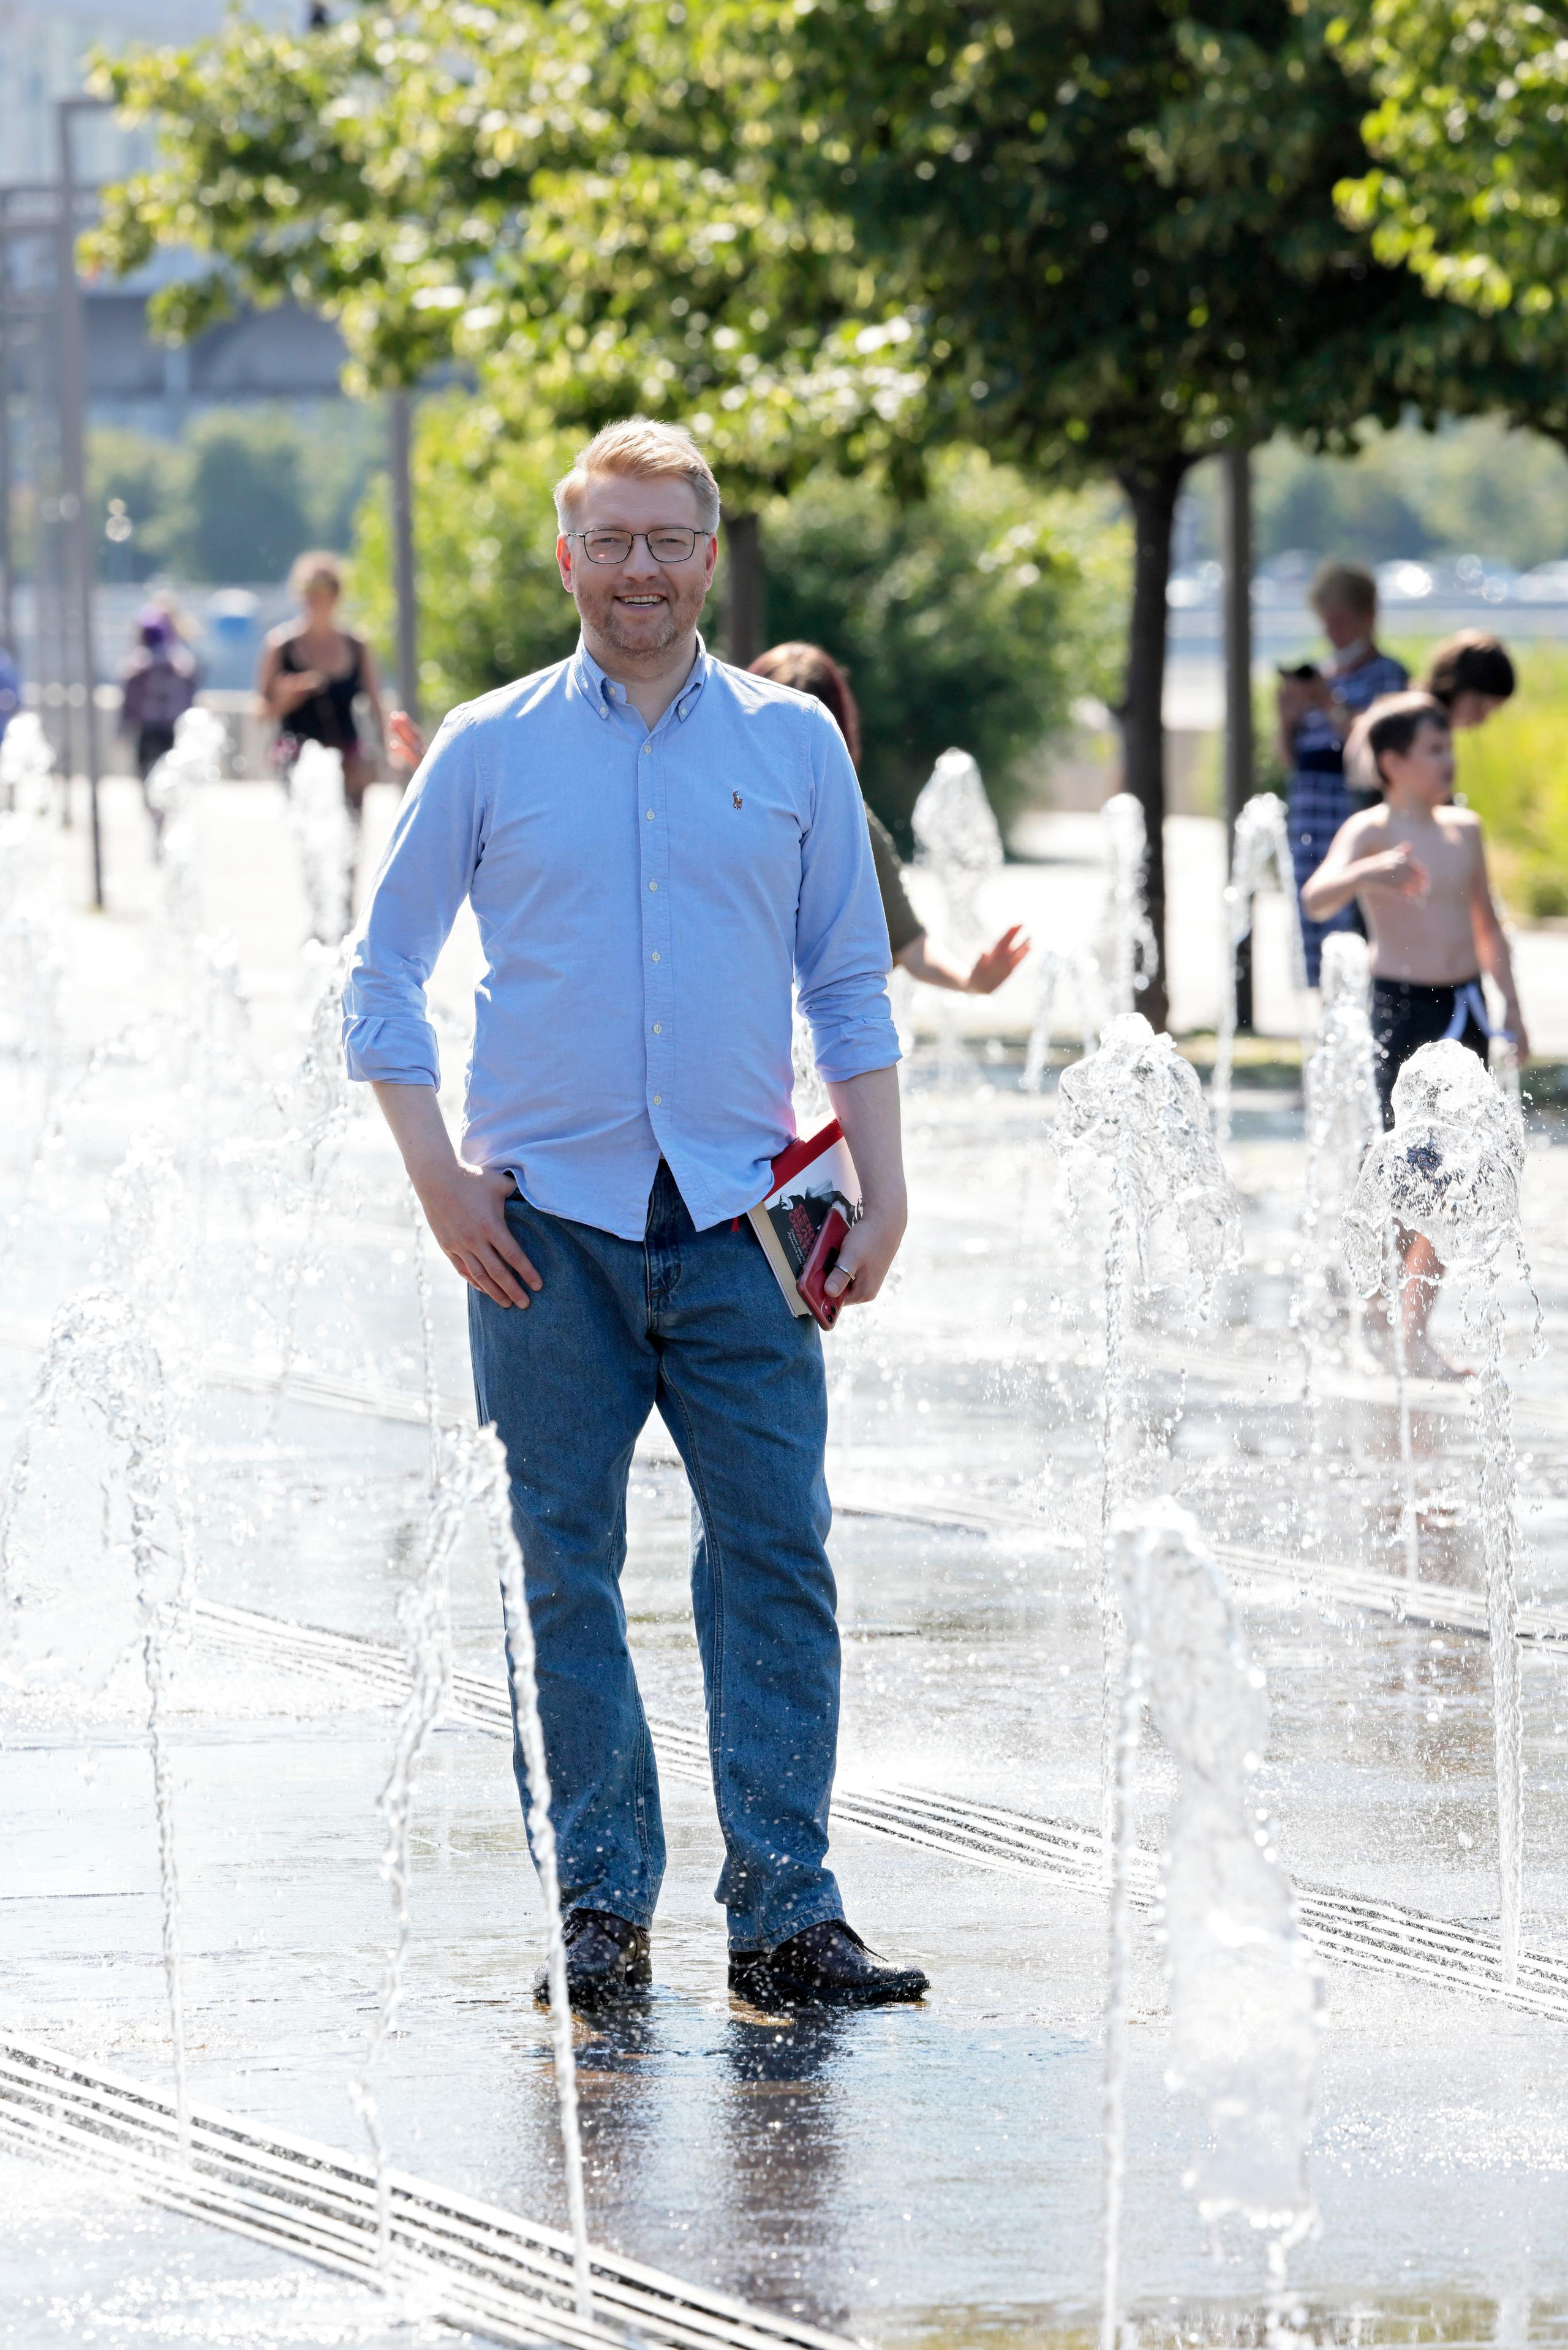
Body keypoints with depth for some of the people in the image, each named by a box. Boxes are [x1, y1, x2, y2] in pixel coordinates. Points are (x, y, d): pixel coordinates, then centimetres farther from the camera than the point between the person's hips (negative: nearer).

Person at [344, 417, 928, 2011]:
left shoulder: (792, 742, 9)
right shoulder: (489, 749, 6)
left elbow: (850, 983, 12)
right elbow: (382, 974, 8)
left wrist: (882, 1191, 3)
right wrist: (439, 1179, -2)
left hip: (740, 1221, 1)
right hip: (548, 1221, -1)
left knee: (776, 1556, -5)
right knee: (568, 1569, 1)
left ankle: (784, 1909, -3)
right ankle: (601, 1906, 7)